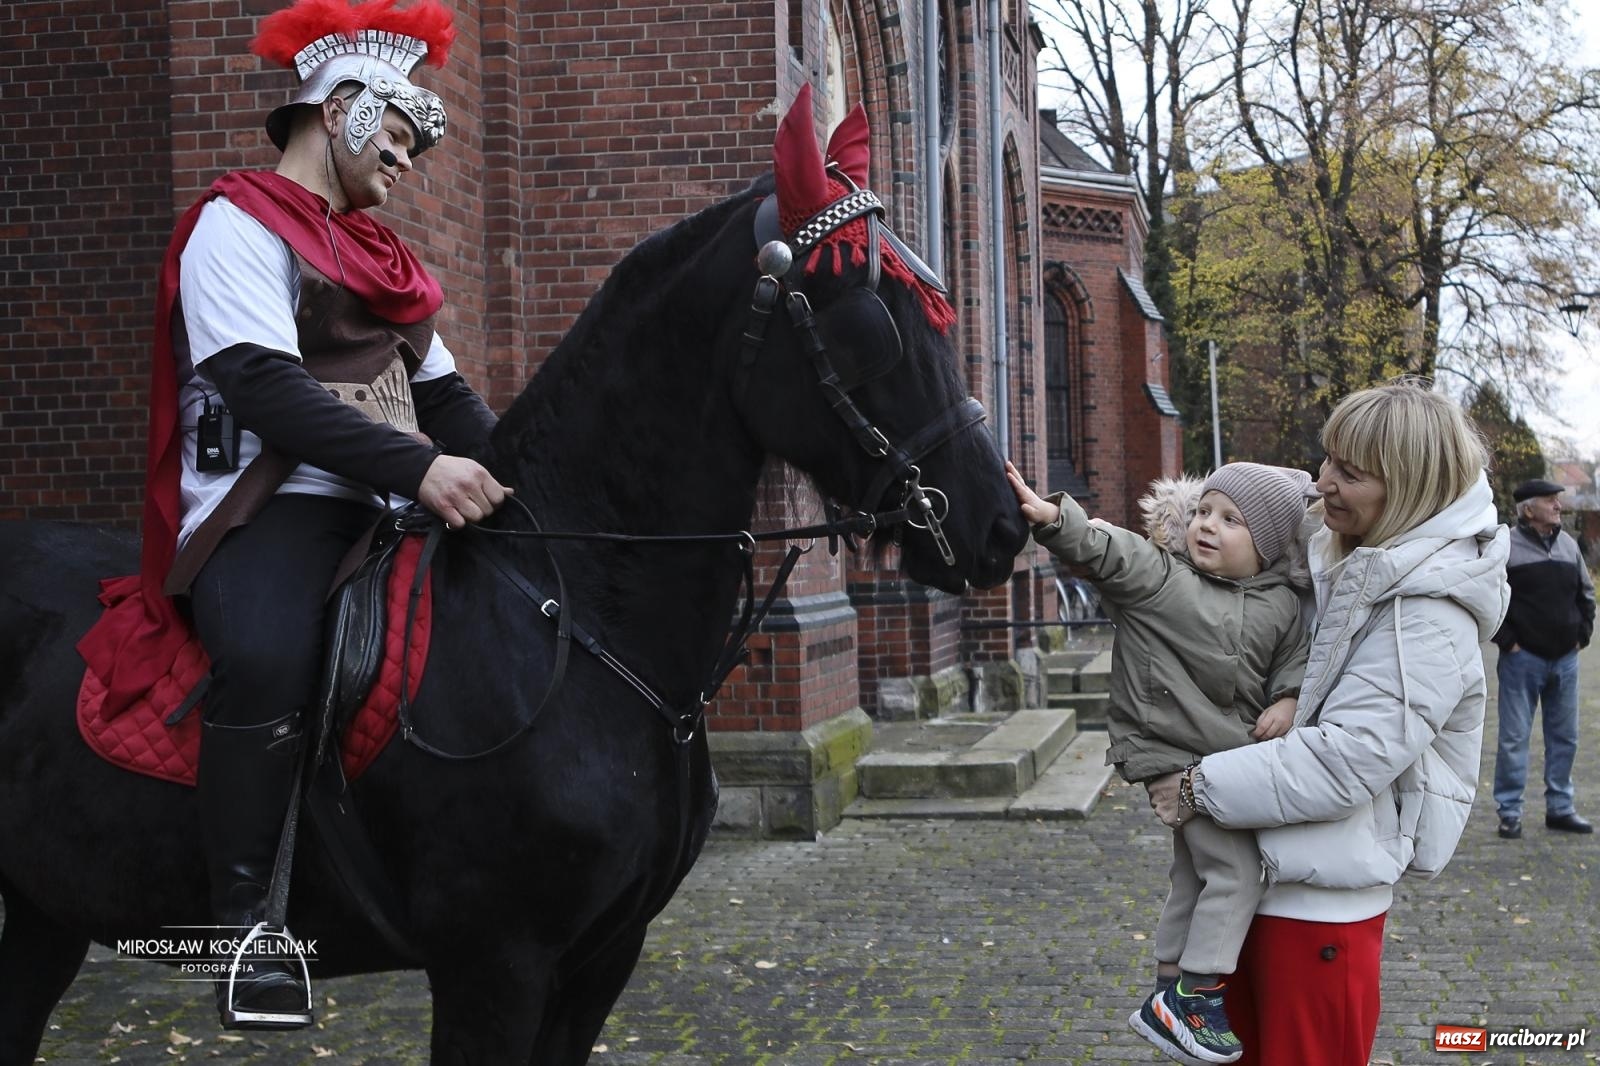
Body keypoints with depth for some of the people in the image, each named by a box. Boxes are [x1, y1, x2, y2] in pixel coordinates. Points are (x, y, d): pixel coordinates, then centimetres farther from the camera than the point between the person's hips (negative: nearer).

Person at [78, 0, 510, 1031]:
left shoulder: (378, 254, 23)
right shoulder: (240, 223, -3)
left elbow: (445, 392, 23)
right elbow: (263, 383, -18)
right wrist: (416, 464, -29)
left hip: (381, 509, 9)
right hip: (268, 508, -9)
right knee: (268, 653, -37)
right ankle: (249, 918, -26)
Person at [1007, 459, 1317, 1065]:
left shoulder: (1281, 605, 1)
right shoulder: (1156, 574, -12)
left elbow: (1295, 656, 12)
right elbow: (1100, 549, -25)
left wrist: (1287, 698, -9)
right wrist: (1053, 517, -43)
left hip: (1236, 755, 7)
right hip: (1175, 752, -7)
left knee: (1194, 877, 18)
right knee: (1236, 871, -14)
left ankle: (1168, 1001, 32)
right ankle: (1194, 1000, -3)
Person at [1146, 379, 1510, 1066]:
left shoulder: (1428, 616, -21)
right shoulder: (1335, 560, 6)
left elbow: (1344, 761, -25)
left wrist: (1202, 788, -18)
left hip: (1321, 899, -8)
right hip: (1252, 869, 9)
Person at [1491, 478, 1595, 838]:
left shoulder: (1568, 545, 9)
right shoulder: (1507, 547, -10)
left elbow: (1586, 593, 19)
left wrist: (1582, 634, 10)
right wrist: (1507, 641, -12)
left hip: (1565, 660, 6)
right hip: (1522, 659, -6)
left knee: (1564, 737, 11)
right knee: (1514, 738, 0)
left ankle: (1560, 808, 22)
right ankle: (1509, 812, 7)